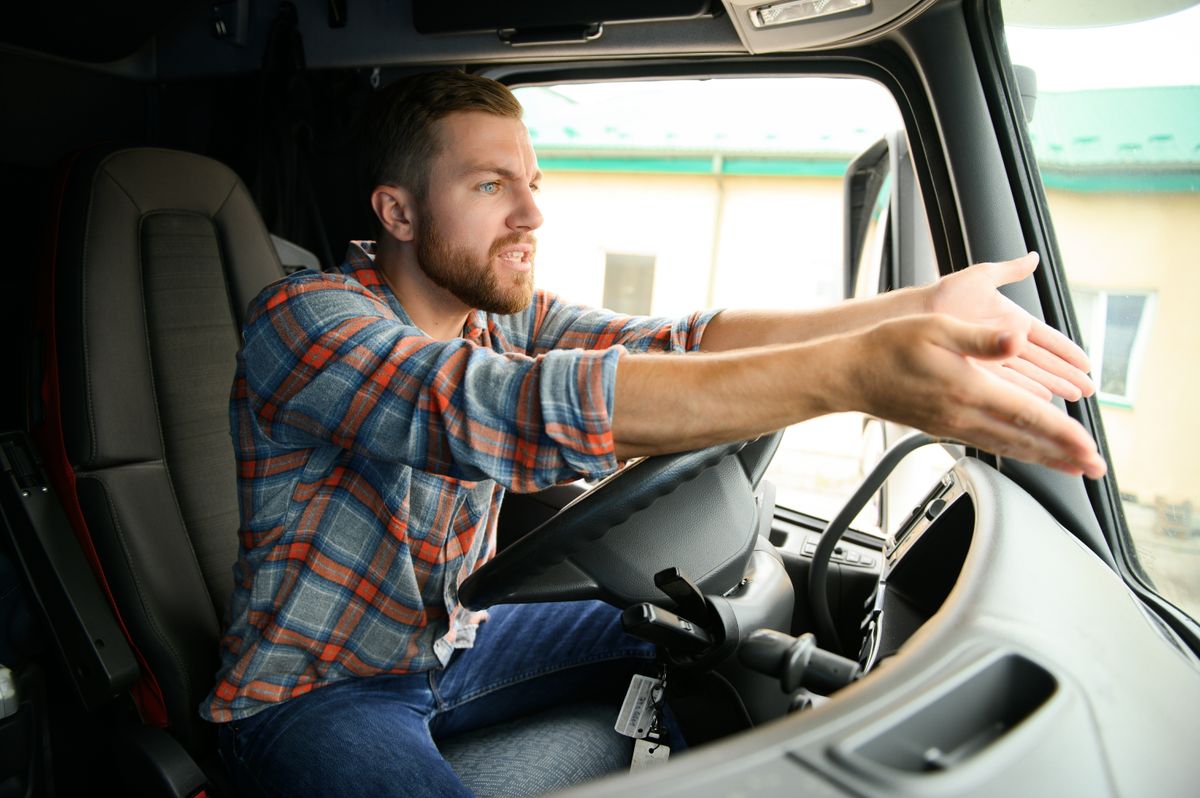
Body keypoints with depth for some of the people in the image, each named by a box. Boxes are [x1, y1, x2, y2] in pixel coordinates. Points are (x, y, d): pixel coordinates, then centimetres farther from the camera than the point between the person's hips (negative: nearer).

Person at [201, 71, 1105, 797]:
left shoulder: (508, 313, -4)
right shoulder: (303, 319, -26)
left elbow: (671, 344, -18)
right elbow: (518, 408, -43)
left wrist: (920, 306, -29)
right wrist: (854, 372, -50)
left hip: (456, 642, 6)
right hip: (313, 690, -6)